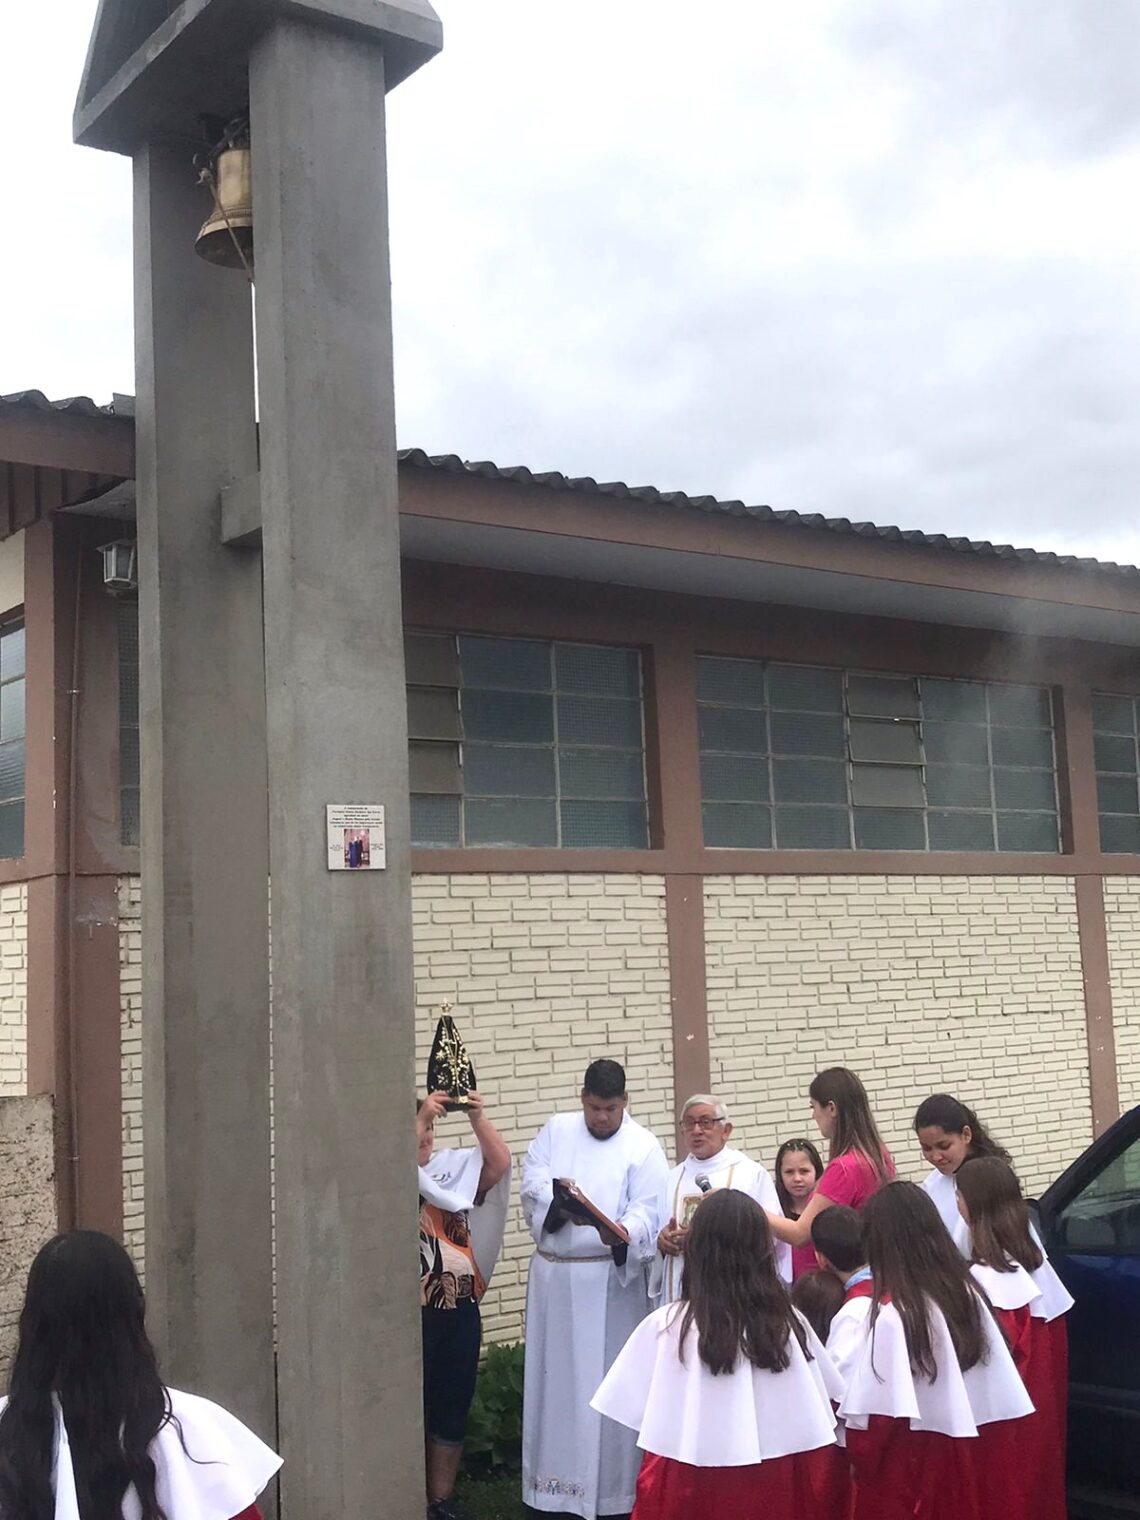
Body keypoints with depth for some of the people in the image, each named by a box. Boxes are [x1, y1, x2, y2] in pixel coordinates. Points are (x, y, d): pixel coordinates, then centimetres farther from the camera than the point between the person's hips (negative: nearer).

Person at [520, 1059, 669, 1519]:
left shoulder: (643, 1146, -4)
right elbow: (532, 1180, 0)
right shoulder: (555, 1131, 8)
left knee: (607, 1380, -1)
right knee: (554, 1375, 9)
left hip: (611, 1280, -4)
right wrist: (560, 1199, -20)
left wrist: (622, 1232, -32)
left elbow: (648, 1211, -12)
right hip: (553, 1277, 4)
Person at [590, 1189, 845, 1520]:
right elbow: (819, 1407, 5)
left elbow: (633, 1413, -7)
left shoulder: (666, 1325, -12)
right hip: (772, 1480, 2)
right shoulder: (788, 1322, -4)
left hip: (691, 1483, -2)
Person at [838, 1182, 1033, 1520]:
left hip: (909, 1463, -6)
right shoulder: (967, 1292, 0)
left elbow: (880, 1406, -18)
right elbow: (999, 1390, 5)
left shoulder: (893, 1315, -20)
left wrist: (860, 1458, -3)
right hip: (965, 1453, 6)